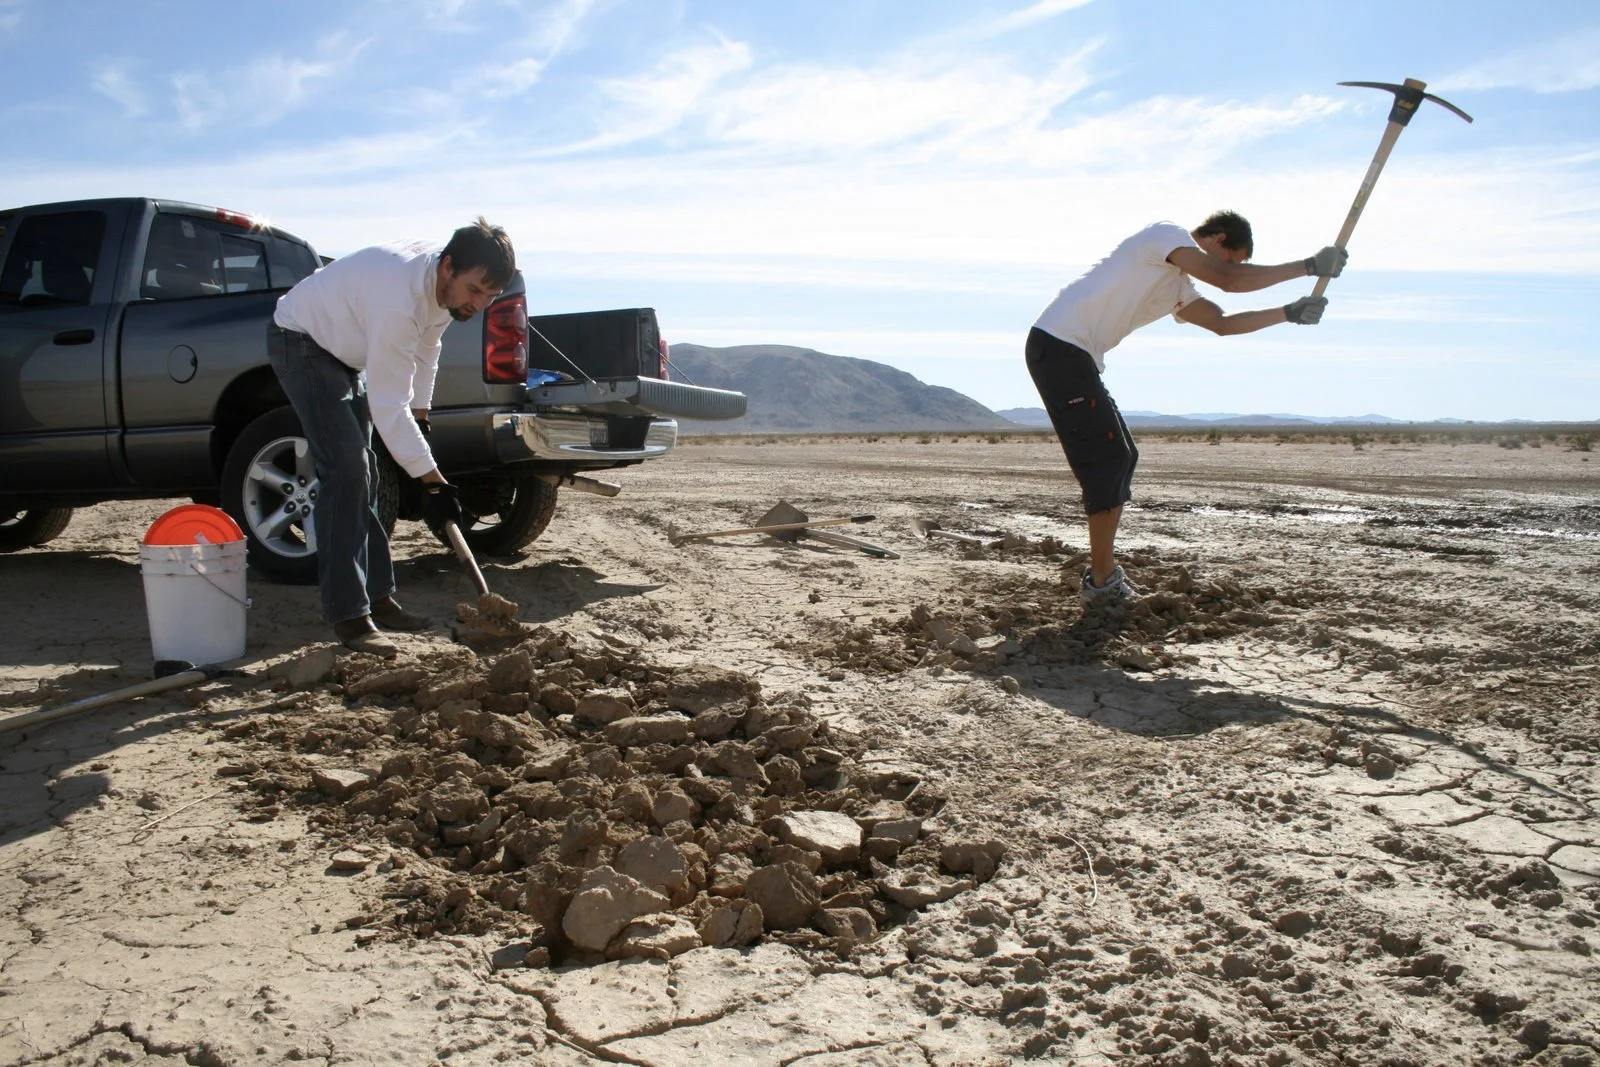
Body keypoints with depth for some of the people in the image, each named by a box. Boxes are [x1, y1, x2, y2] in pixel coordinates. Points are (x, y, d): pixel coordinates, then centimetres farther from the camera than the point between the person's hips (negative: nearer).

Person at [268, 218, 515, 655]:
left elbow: (426, 347, 9)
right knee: (345, 469, -19)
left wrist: (420, 413, 10)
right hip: (300, 341, -9)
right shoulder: (400, 301, -39)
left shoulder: (447, 282, -12)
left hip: (344, 350, 9)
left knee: (363, 474, 10)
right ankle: (348, 616, -15)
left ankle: (377, 597, 17)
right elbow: (387, 405, -37)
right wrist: (433, 482, -36)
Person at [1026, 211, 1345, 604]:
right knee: (1107, 457, -10)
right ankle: (1103, 582, -4)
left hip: (1075, 356, 10)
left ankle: (1103, 572, 17)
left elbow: (1222, 323, 28)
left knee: (1121, 456, 12)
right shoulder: (1167, 234, -5)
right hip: (1058, 345, -10)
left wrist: (1290, 313, 21)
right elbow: (1229, 281, -16)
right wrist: (1309, 266, -9)